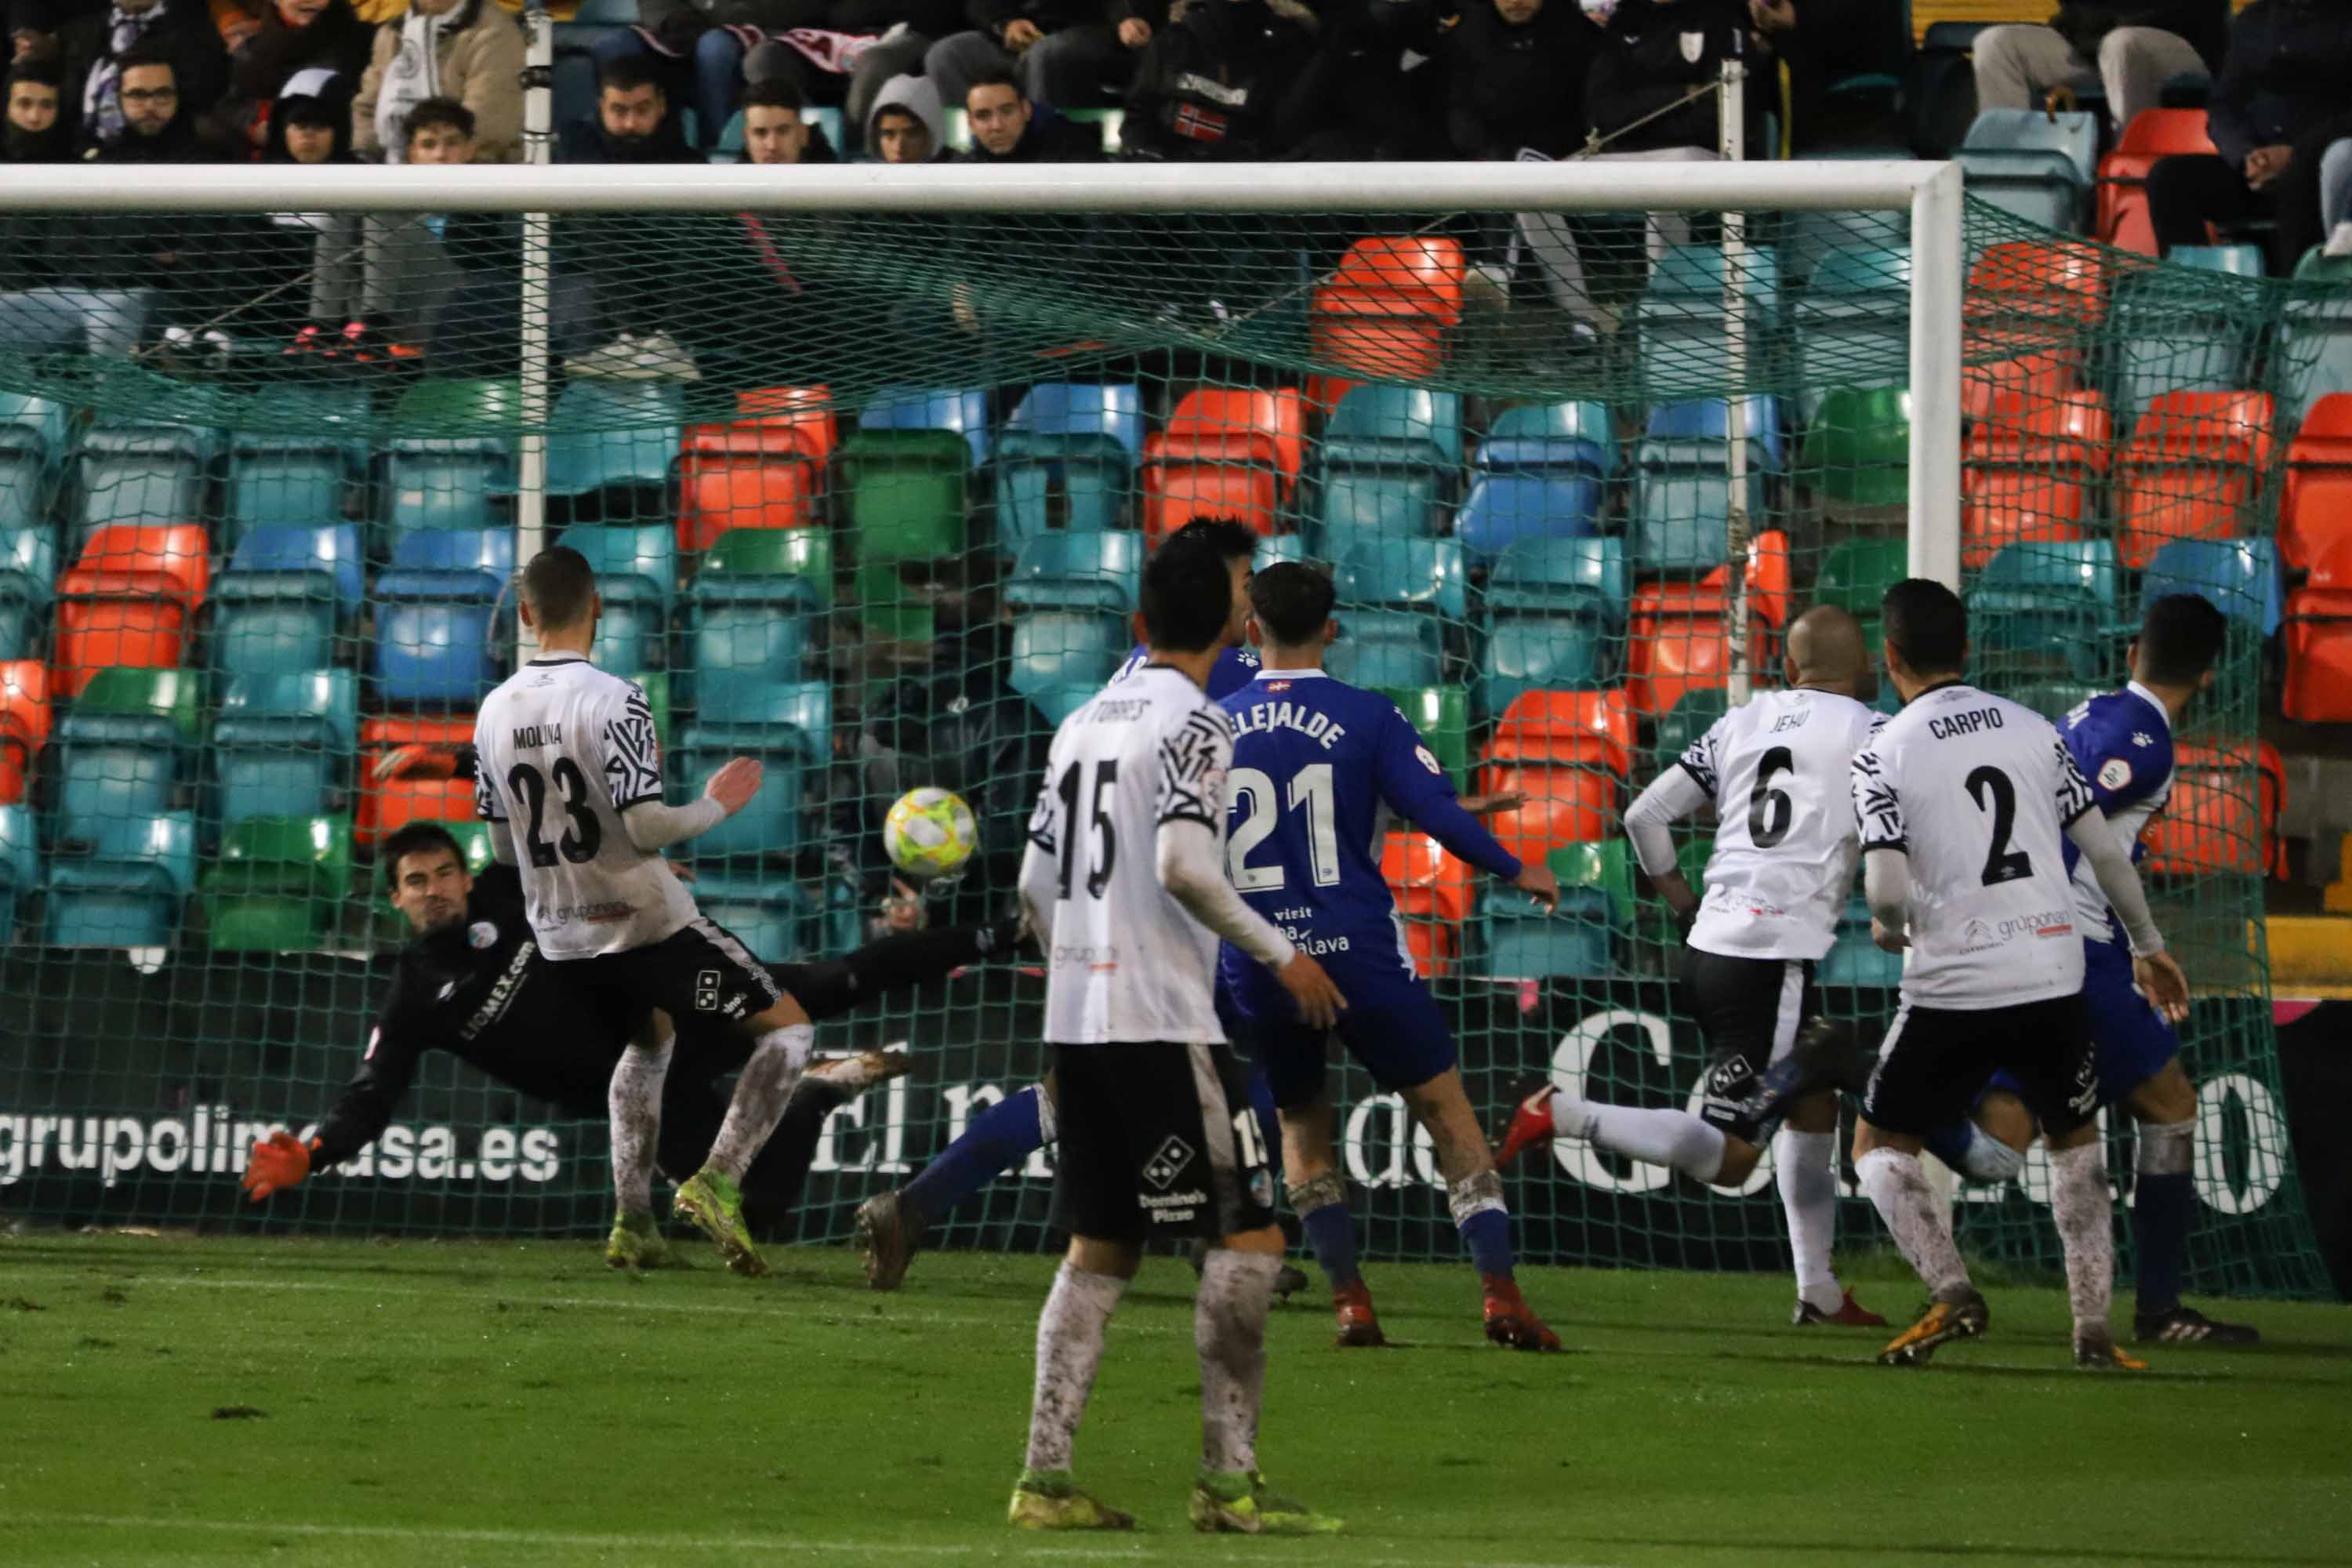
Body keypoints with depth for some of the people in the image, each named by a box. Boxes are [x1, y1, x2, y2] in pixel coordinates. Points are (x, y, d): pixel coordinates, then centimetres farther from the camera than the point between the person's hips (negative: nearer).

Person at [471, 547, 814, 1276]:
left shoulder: (495, 713, 1)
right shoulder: (614, 701, -19)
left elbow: (502, 846, 8)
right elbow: (646, 827, -23)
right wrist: (716, 806, -6)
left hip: (564, 941, 7)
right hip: (650, 927, -7)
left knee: (648, 1043, 33)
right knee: (788, 1028, 5)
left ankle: (632, 1222, 26)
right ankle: (716, 1183, -11)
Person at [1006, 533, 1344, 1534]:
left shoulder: (1083, 724, 14)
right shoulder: (1193, 721, -7)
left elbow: (1036, 888, 15)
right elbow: (1182, 867, -19)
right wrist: (1279, 953, -10)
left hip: (1075, 1024, 8)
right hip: (1162, 1026, -8)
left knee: (1099, 1250, 11)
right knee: (1248, 1236, -4)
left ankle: (1046, 1479, 5)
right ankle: (1229, 1482, -8)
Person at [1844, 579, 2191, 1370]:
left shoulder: (1881, 756, -5)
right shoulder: (2031, 729, 6)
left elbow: (1887, 892, -14)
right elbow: (2105, 851, 7)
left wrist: (1889, 931, 10)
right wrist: (2149, 946, 21)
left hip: (1951, 986, -3)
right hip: (2051, 974, 3)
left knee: (1880, 1146, 13)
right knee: (2076, 1142, 23)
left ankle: (1952, 1294, -9)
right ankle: (2094, 1327, 13)